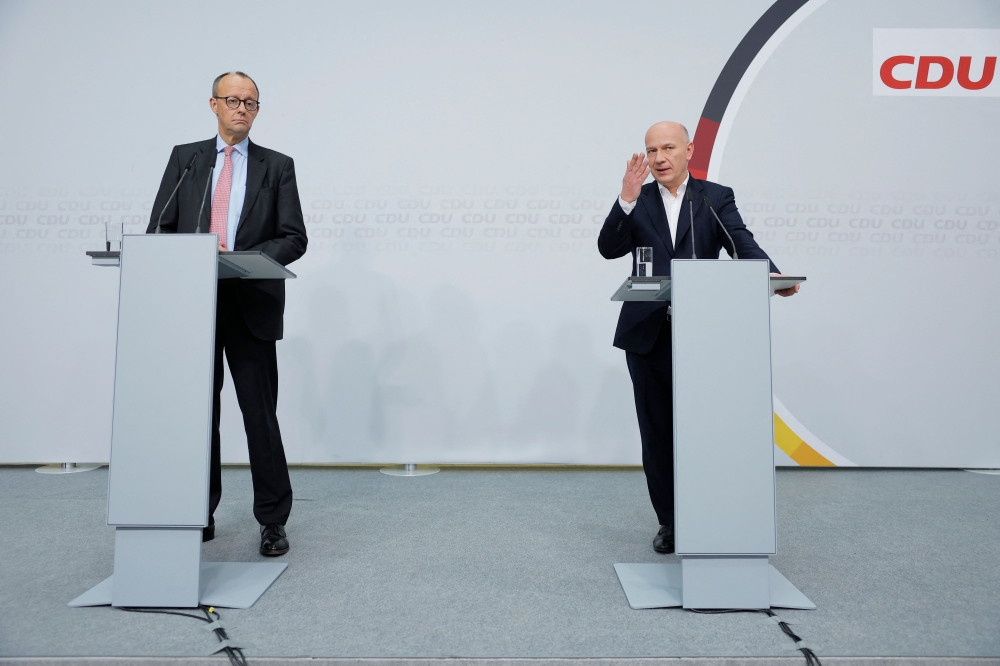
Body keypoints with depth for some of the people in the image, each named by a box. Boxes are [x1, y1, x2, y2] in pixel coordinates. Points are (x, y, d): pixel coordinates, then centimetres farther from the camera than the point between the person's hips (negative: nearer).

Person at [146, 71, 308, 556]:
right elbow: (158, 230, 9)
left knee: (260, 416, -1)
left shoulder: (277, 166, 8)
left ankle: (273, 522, 10)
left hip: (251, 306, -2)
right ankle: (200, 517, 22)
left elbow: (293, 239, 0)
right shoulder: (184, 158, 14)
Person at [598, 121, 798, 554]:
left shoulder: (716, 197, 6)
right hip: (648, 335, 1)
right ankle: (670, 523, 22)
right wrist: (627, 200, -18)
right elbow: (609, 249, -4)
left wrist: (771, 275, -27)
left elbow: (742, 243, -7)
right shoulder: (636, 200, 8)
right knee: (657, 433, 8)